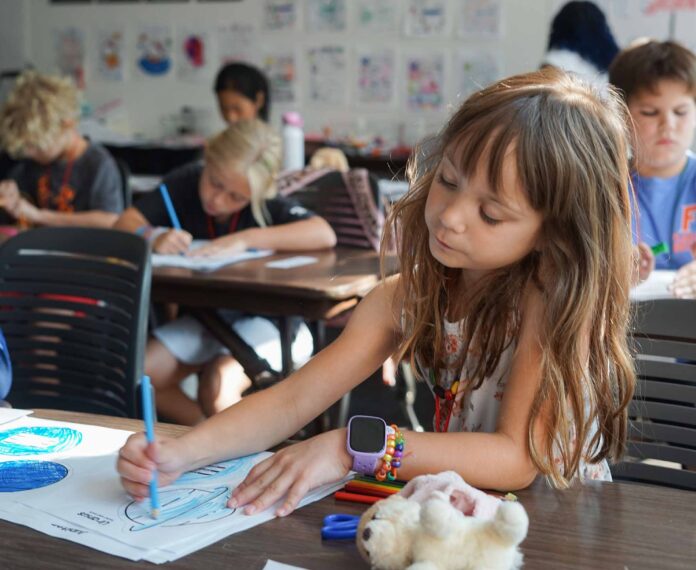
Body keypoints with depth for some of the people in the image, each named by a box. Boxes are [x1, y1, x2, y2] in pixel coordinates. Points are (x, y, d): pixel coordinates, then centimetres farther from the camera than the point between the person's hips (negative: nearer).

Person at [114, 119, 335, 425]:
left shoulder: (269, 204, -18)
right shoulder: (186, 182, -7)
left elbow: (325, 234, -33)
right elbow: (125, 223, -8)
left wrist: (246, 239, -35)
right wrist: (153, 237, -33)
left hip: (265, 320, -6)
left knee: (218, 388, -31)